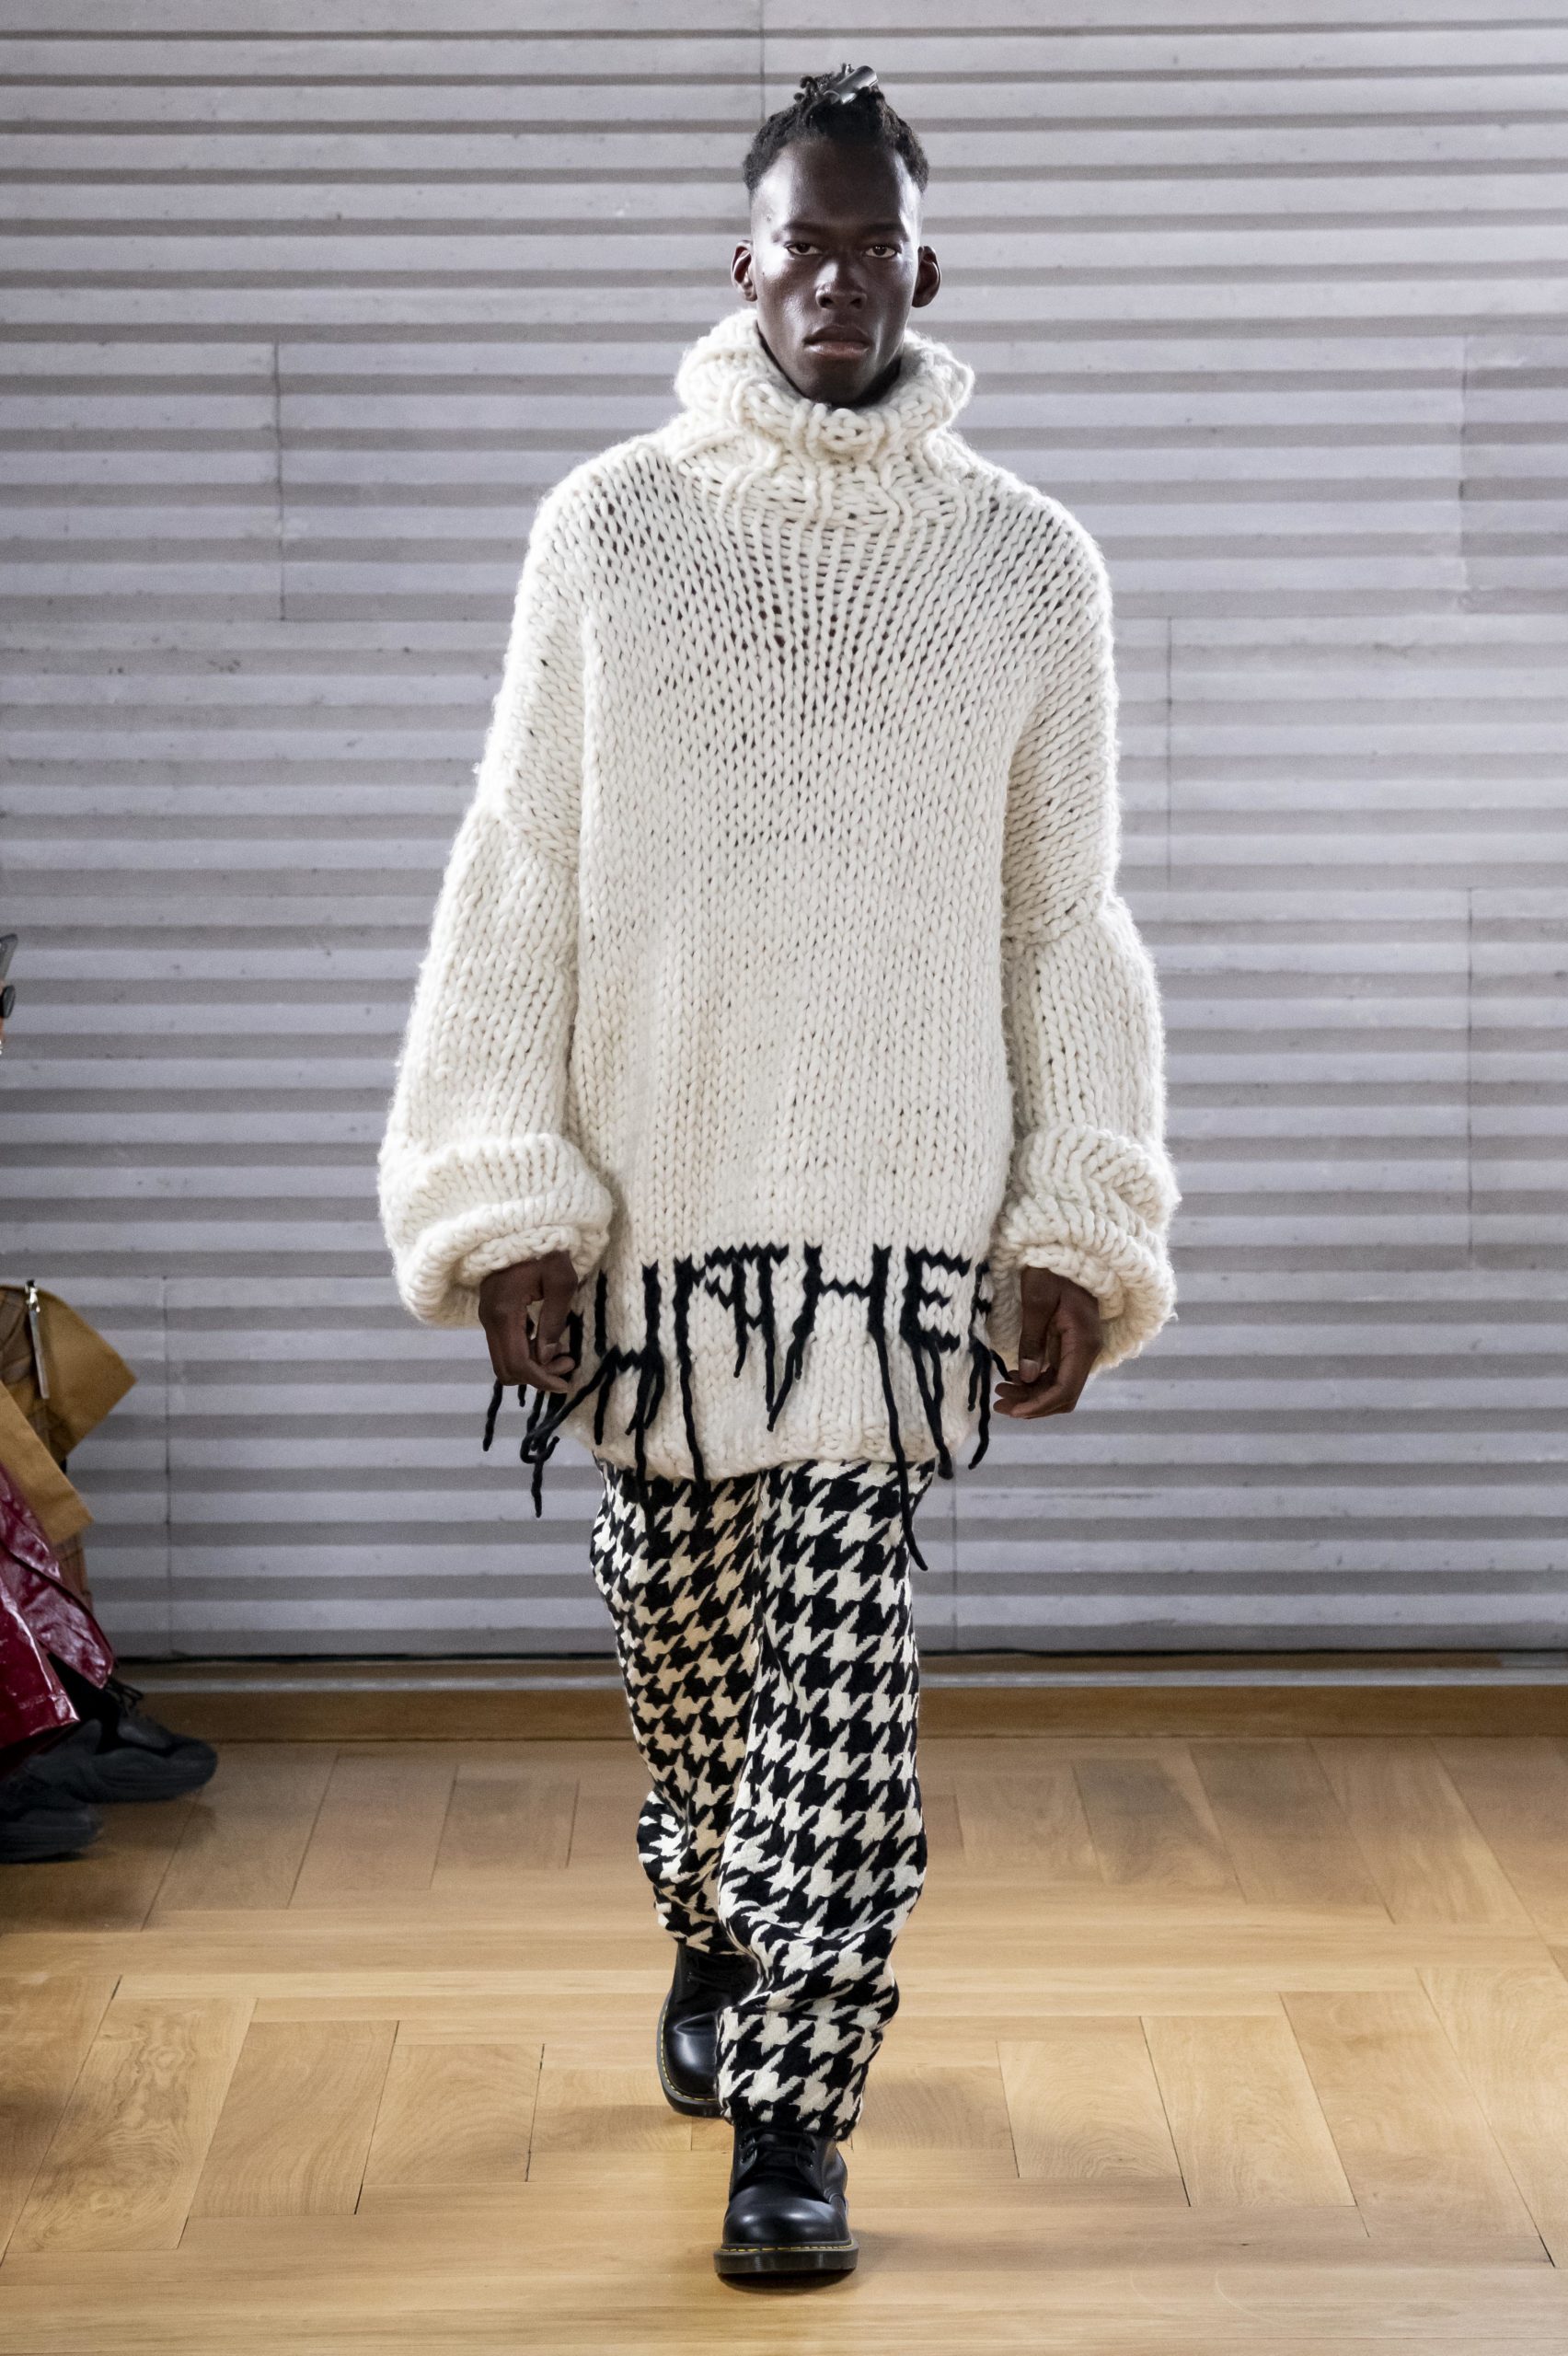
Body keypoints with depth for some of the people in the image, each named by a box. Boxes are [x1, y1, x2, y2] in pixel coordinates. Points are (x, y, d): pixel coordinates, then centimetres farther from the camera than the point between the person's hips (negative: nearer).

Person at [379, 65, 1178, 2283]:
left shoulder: (1031, 563, 3)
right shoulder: (613, 525, 2)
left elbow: (1066, 921, 6)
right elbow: (515, 878, 0)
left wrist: (1077, 1231, 0)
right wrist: (501, 1201, -6)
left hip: (902, 1201, -1)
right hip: (646, 1191, 1)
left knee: (841, 1666, -5)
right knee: (675, 1636, 12)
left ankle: (791, 2107, 5)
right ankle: (717, 1932, 42)